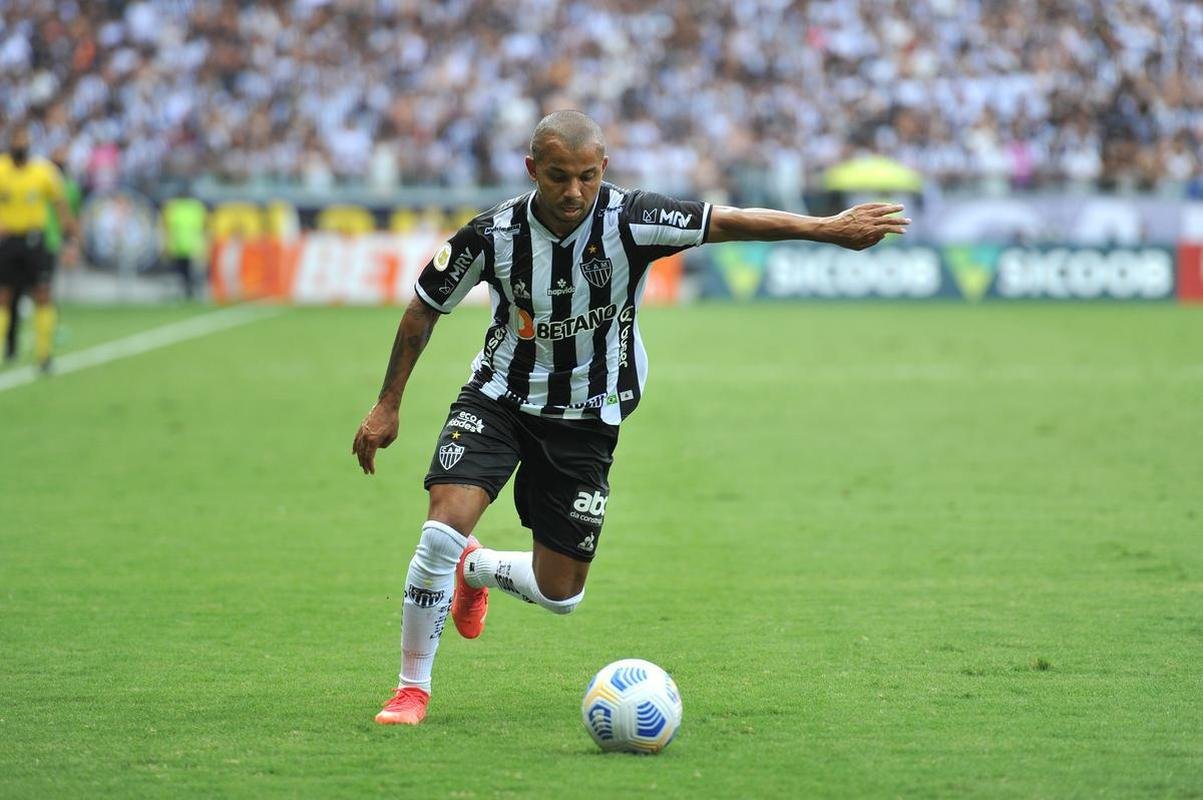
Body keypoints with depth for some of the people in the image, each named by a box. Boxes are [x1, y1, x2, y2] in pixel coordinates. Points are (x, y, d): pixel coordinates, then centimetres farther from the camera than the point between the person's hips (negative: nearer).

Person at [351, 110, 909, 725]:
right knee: (443, 527, -23)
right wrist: (388, 405, 0)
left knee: (559, 594, 3)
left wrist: (829, 228, -33)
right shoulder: (493, 235, -18)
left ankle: (474, 570, 38)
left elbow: (730, 222, -23)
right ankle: (412, 688, -6)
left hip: (586, 419, 1)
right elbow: (424, 308, -3)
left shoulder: (629, 222, -20)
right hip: (500, 398, -1)